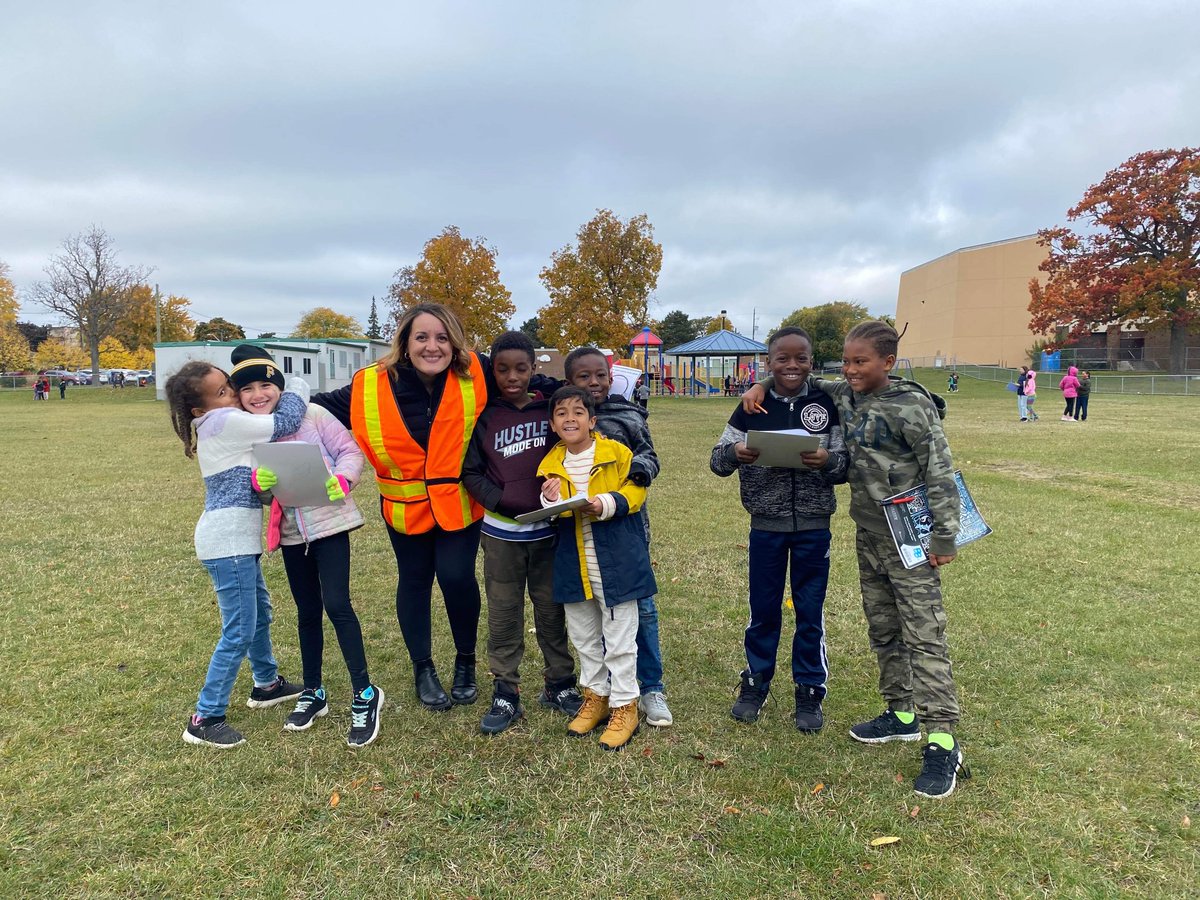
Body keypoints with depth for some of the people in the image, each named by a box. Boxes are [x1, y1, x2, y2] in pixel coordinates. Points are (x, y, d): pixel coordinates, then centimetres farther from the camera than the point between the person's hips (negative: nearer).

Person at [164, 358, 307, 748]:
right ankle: (205, 719, 6)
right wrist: (296, 388, -1)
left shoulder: (218, 423, 13)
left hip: (236, 538, 10)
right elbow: (284, 424, -17)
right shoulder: (225, 422, -17)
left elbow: (270, 429, 17)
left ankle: (267, 684, 41)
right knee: (239, 631, -5)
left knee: (260, 611, 24)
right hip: (227, 541, -10)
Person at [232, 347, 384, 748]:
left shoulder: (311, 415, -8)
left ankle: (365, 694, 3)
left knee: (336, 605, -10)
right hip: (290, 532, 5)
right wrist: (256, 480, -18)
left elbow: (350, 450, -6)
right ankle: (313, 692, 32)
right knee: (307, 611, 16)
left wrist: (341, 480, -26)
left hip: (328, 523, -5)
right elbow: (243, 483, 6)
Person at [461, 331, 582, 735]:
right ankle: (505, 694, 22)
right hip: (501, 534, 0)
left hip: (547, 532, 0)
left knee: (552, 609, 11)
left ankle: (559, 685, 28)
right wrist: (501, 501, -15)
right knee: (503, 613, 9)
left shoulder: (550, 410, -1)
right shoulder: (484, 416, -2)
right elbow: (470, 472, -1)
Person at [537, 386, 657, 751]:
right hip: (574, 564, 5)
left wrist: (607, 504, -22)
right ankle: (595, 696, 38)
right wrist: (551, 502, -13)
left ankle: (624, 706, 21)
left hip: (616, 560, -5)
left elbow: (636, 489, -6)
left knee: (619, 638, 5)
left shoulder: (616, 452, -9)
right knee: (583, 635, 19)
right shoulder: (551, 464, 4)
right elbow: (551, 514, 10)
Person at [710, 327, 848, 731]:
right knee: (763, 609, 13)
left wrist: (829, 461, -24)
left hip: (813, 527, 0)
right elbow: (717, 461, -2)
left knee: (810, 611, 10)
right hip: (766, 527, 0)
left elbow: (848, 466, -2)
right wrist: (735, 454, -24)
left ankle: (810, 692, 28)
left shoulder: (827, 405, -2)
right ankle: (755, 683, 33)